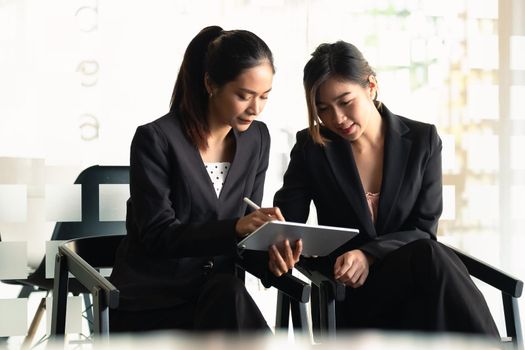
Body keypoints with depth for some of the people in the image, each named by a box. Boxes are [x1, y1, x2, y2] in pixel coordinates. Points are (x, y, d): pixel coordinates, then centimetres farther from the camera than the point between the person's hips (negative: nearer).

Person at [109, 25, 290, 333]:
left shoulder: (256, 138, 5)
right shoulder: (156, 139, -13)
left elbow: (246, 227, 7)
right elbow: (157, 235, -17)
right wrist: (235, 227, -31)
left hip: (219, 296, 5)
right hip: (151, 303, -4)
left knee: (230, 296, -31)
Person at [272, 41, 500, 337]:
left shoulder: (423, 140, 3)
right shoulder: (312, 147, 2)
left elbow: (424, 230, -1)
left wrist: (369, 255, -20)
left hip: (413, 281, 2)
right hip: (351, 295, -1)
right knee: (429, 257, -34)